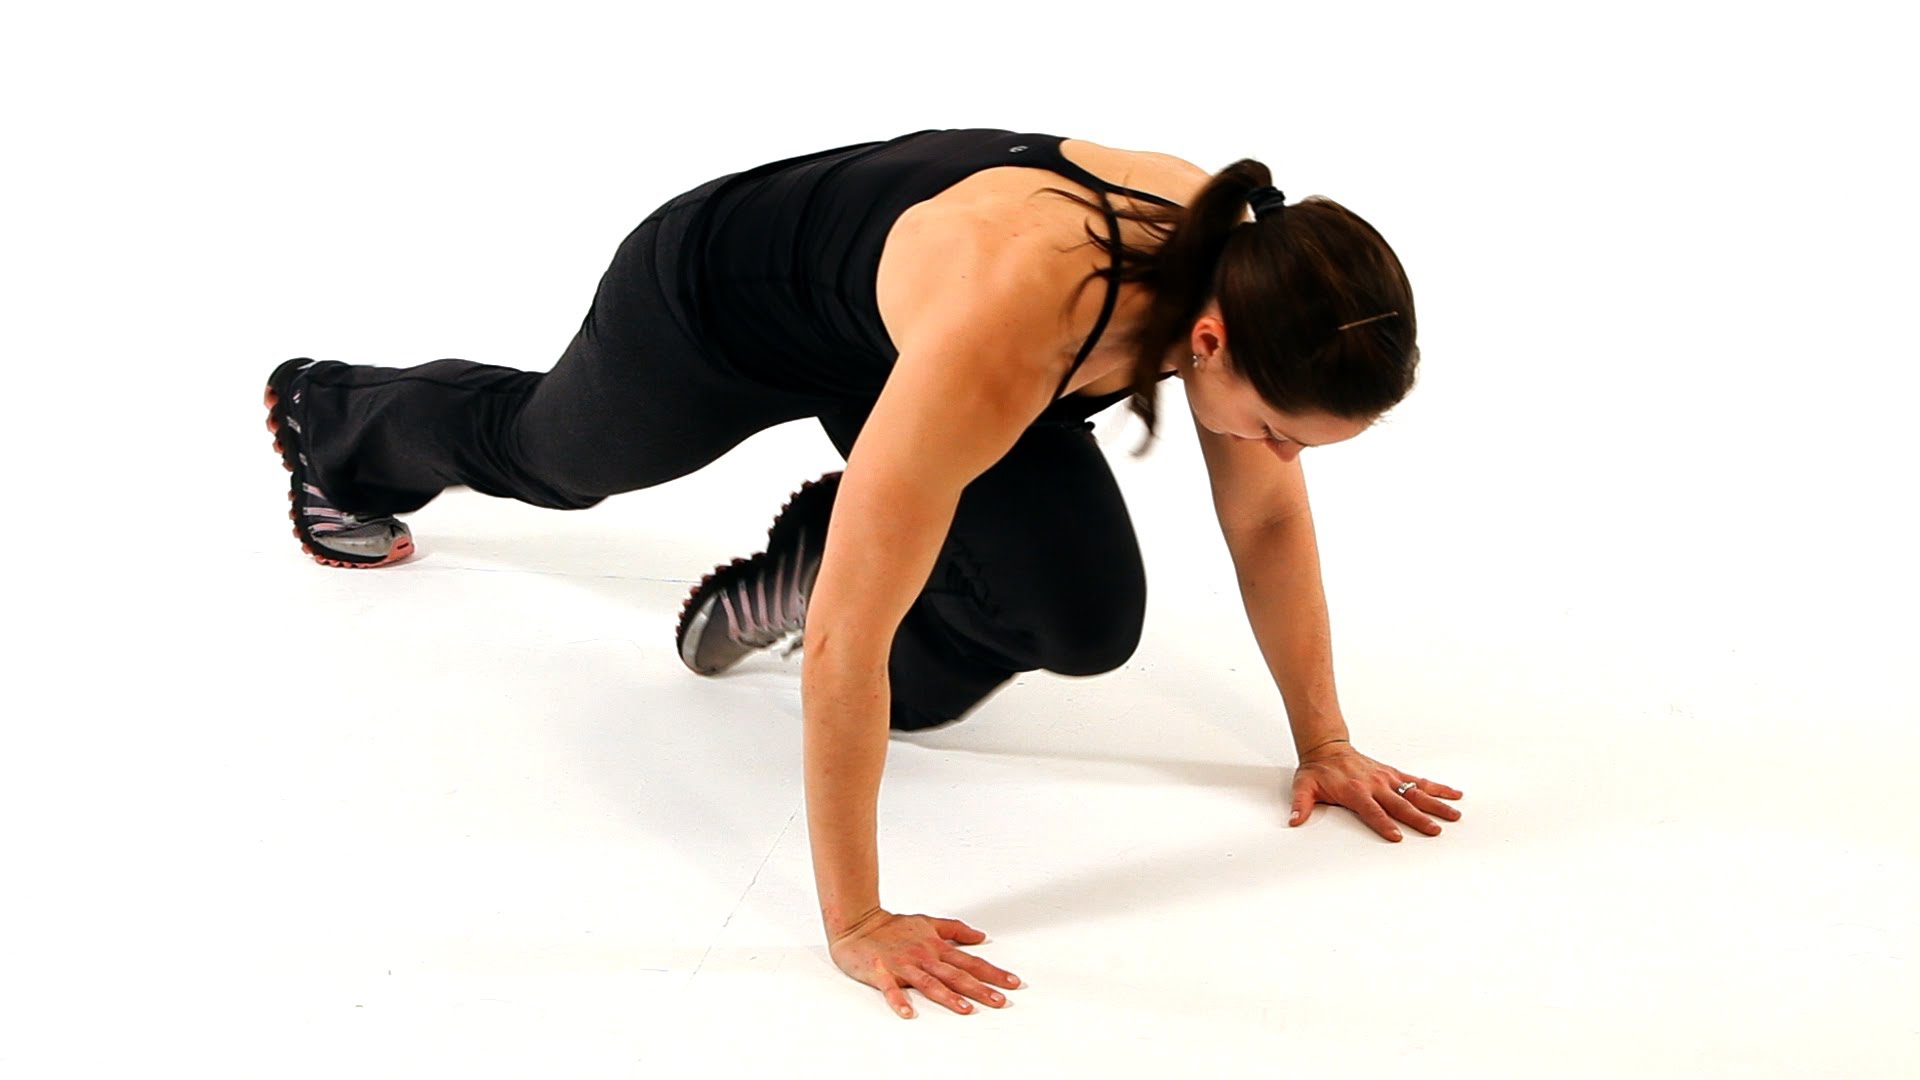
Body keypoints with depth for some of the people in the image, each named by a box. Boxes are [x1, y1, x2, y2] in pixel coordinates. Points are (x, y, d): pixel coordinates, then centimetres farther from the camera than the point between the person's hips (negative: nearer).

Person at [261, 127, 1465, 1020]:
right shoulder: (998, 334, -48)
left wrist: (1326, 742, -7)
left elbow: (1270, 521, -11)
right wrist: (855, 923, -37)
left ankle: (806, 567, 17)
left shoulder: (1245, 271, -28)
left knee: (1093, 618, -11)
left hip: (879, 327, 5)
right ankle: (335, 417, 64)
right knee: (548, 452, 29)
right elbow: (844, 638, -43)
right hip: (712, 299, -5)